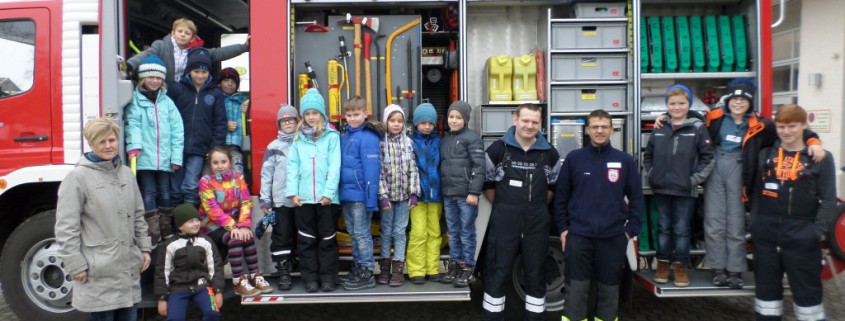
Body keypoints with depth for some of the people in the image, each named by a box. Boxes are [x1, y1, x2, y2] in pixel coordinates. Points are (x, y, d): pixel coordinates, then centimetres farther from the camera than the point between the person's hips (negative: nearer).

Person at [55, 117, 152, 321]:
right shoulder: (78, 177, -8)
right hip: (98, 270, -6)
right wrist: (75, 265, -12)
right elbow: (66, 227, -11)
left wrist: (144, 248, 12)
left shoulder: (126, 173, 10)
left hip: (129, 264, 6)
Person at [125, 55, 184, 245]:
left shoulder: (167, 101, 10)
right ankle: (152, 235, 3)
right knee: (148, 194, -1)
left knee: (165, 194, 11)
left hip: (164, 158, 3)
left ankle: (166, 231, 23)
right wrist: (134, 146, -25)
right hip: (144, 157, -3)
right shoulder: (135, 100, 3)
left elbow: (177, 130, 6)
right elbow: (133, 124, -9)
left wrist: (176, 157, 0)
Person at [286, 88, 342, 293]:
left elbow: (334, 166, -7)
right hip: (303, 198, 3)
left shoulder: (332, 136, 1)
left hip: (326, 197, -2)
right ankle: (310, 278, 18)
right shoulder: (298, 139, 9)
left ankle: (328, 277, 16)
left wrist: (329, 192, -14)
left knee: (327, 239, 7)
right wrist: (292, 192, -6)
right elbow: (292, 167, 4)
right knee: (306, 240, 8)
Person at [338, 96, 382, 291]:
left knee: (362, 234, 0)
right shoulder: (344, 137, 12)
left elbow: (371, 169, -18)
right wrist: (340, 192, 14)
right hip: (346, 195, 8)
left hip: (360, 195, -8)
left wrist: (371, 198, -21)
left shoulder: (368, 138, -13)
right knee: (353, 234, 16)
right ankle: (357, 268, 27)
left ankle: (367, 273, 10)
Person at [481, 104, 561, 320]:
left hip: (537, 224, 2)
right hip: (504, 223, -2)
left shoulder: (549, 153, 4)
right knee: (498, 273, 3)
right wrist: (502, 206, 5)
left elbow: (554, 186, 16)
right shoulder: (498, 149, -3)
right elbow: (486, 183, 5)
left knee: (535, 275, 11)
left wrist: (538, 207, 11)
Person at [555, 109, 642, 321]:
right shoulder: (573, 158, 1)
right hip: (578, 236, -1)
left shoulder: (625, 160, 2)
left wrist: (631, 230, 1)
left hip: (614, 237, 1)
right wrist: (562, 228, 2)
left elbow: (636, 197, 6)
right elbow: (560, 196, 5)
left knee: (609, 291, 12)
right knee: (576, 291, 3)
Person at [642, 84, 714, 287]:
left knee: (682, 230, 6)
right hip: (661, 189, 3)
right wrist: (651, 175, 5)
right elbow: (647, 155, 15)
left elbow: (708, 157, -4)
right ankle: (663, 263, 24)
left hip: (685, 190, -3)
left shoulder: (698, 128, -4)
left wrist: (694, 179, -9)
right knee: (664, 228, 13)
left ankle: (680, 266, 19)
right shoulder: (659, 129, 5)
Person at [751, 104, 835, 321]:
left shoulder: (821, 158, -2)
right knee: (766, 286, 13)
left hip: (801, 236, -3)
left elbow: (828, 200, -3)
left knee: (807, 289, 4)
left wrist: (818, 231, -10)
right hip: (766, 234, 3)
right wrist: (754, 223, 5)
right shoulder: (766, 154, 7)